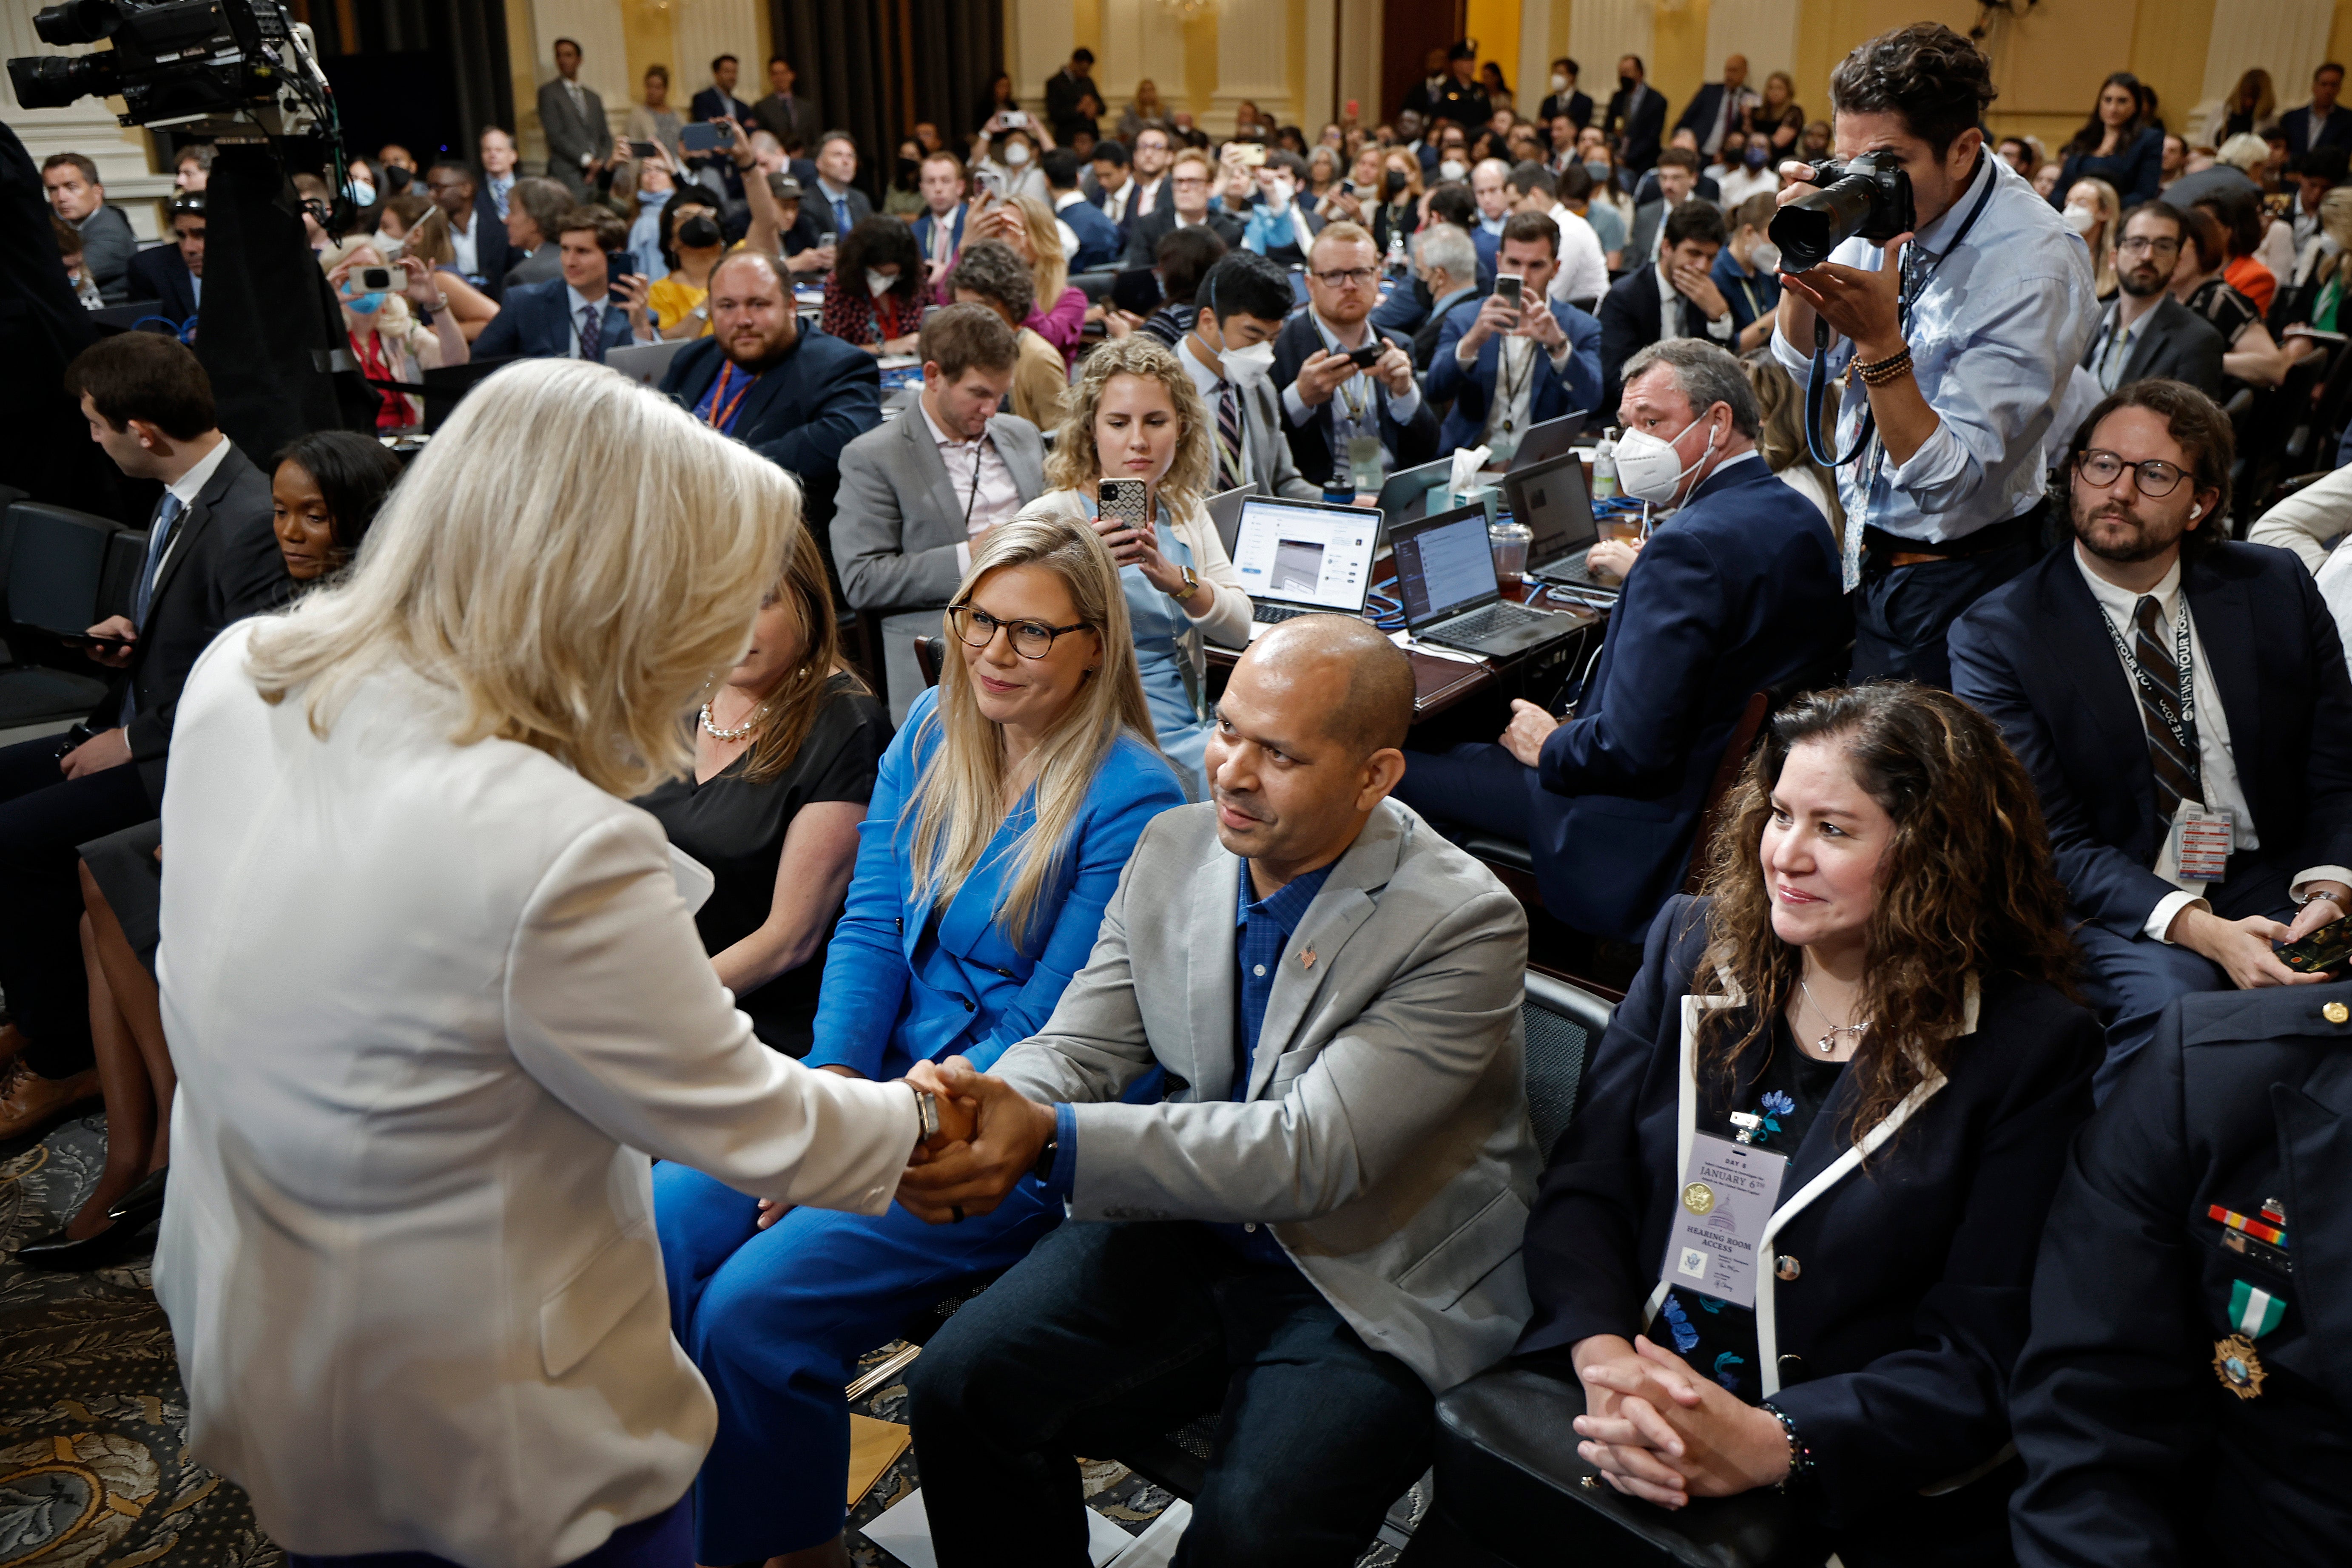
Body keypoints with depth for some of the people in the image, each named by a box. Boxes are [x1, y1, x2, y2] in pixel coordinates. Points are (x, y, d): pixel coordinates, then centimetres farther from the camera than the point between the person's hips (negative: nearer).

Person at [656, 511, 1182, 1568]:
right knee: (655, 1231, -13)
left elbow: (1050, 1033, -13)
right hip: (874, 1072, 6)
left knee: (752, 1309, -21)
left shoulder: (1131, 800, -13)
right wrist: (835, 1082, -10)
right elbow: (870, 925, 5)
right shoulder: (932, 731, 7)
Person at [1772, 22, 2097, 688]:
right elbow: (1805, 364, 4)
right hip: (1863, 555, 6)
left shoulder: (2036, 269, -23)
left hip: (1955, 582, -6)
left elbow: (1946, 477, -24)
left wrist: (1880, 339, -34)